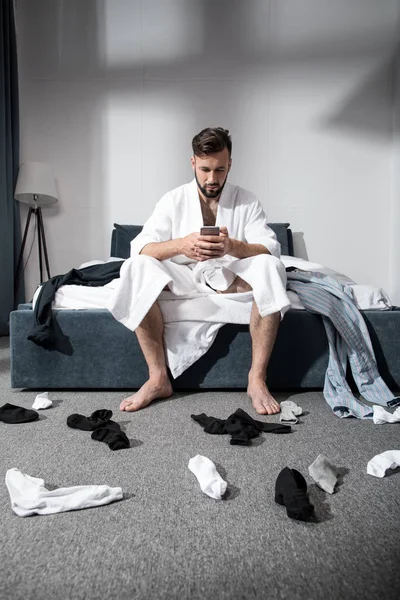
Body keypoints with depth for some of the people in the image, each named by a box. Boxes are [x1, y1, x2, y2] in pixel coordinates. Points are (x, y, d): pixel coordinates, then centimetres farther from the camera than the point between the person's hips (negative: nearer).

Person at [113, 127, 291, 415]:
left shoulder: (247, 201, -1)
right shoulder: (173, 200, -1)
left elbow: (271, 249, -14)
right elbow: (139, 247, -13)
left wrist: (232, 246, -35)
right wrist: (181, 245, -34)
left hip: (231, 279, 0)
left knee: (270, 267, -30)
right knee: (136, 266, -27)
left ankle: (257, 379, -25)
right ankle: (158, 378, -22)